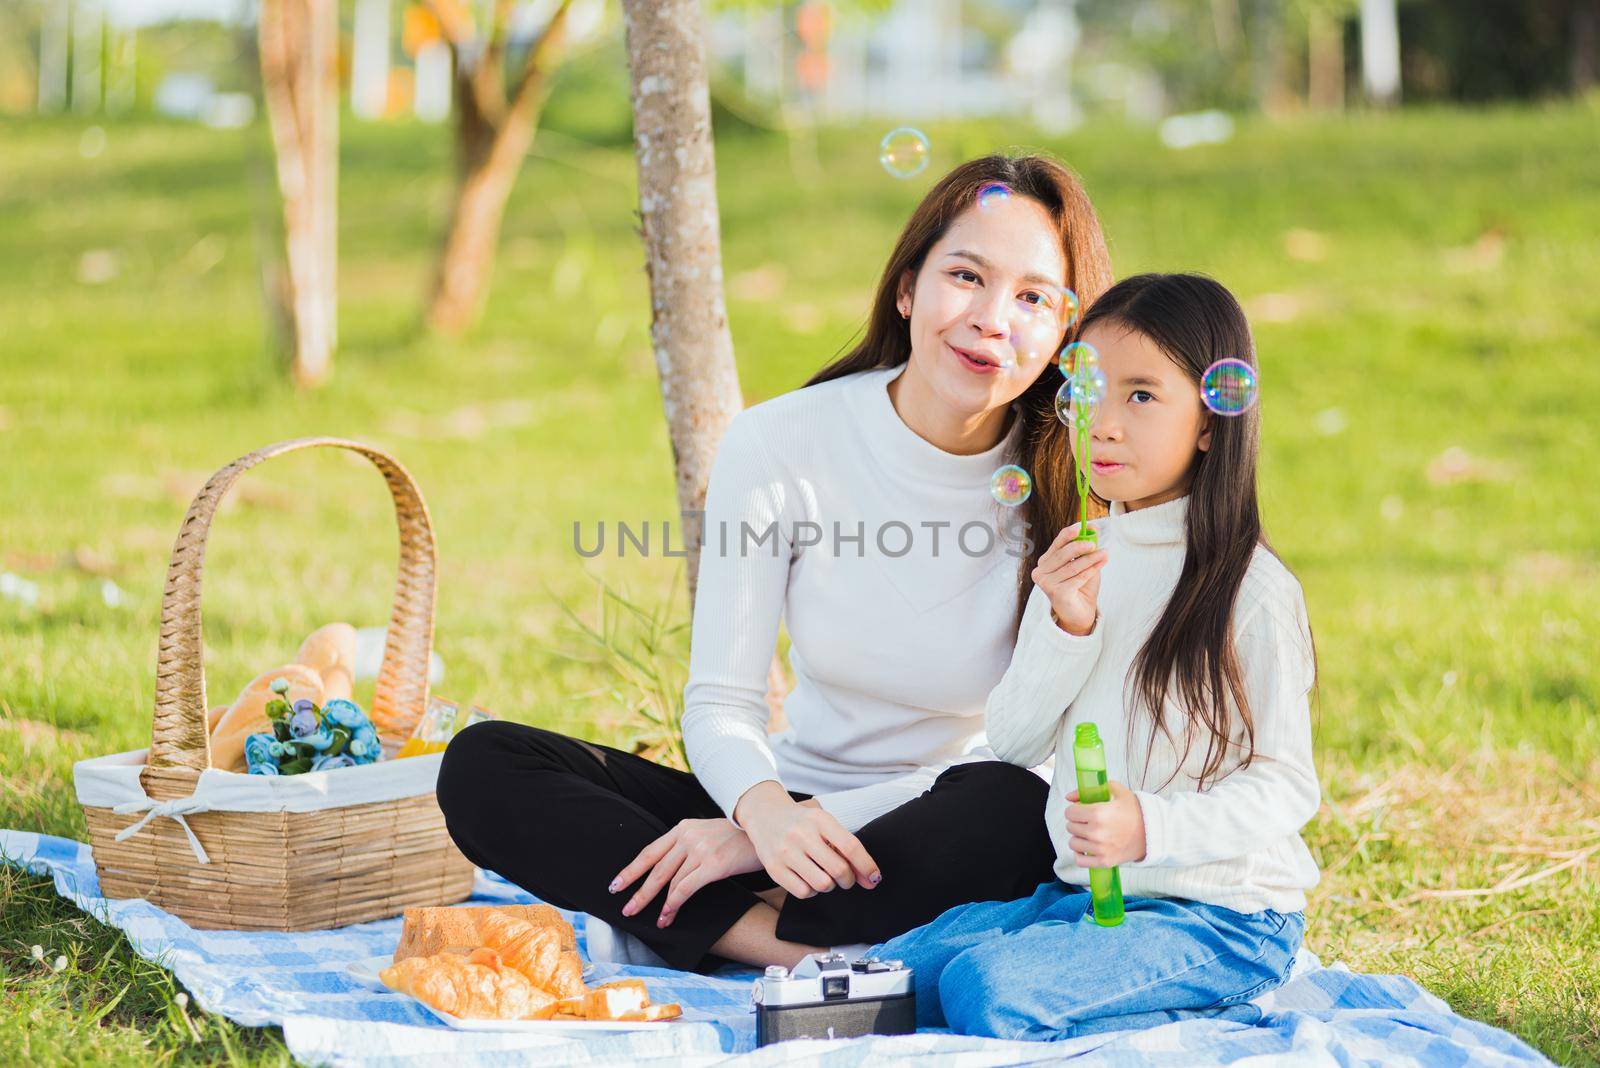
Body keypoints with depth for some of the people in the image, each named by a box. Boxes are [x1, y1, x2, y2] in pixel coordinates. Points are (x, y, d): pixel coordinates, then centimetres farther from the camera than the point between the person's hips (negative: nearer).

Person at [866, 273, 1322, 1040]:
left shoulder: (1249, 588, -13)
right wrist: (1066, 628, -12)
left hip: (1222, 916, -8)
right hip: (1078, 890, 8)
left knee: (989, 988, -26)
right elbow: (1013, 740, 5)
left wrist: (1152, 826, -28)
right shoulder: (1079, 559, 8)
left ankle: (1209, 1025, -7)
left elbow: (1286, 786, -13)